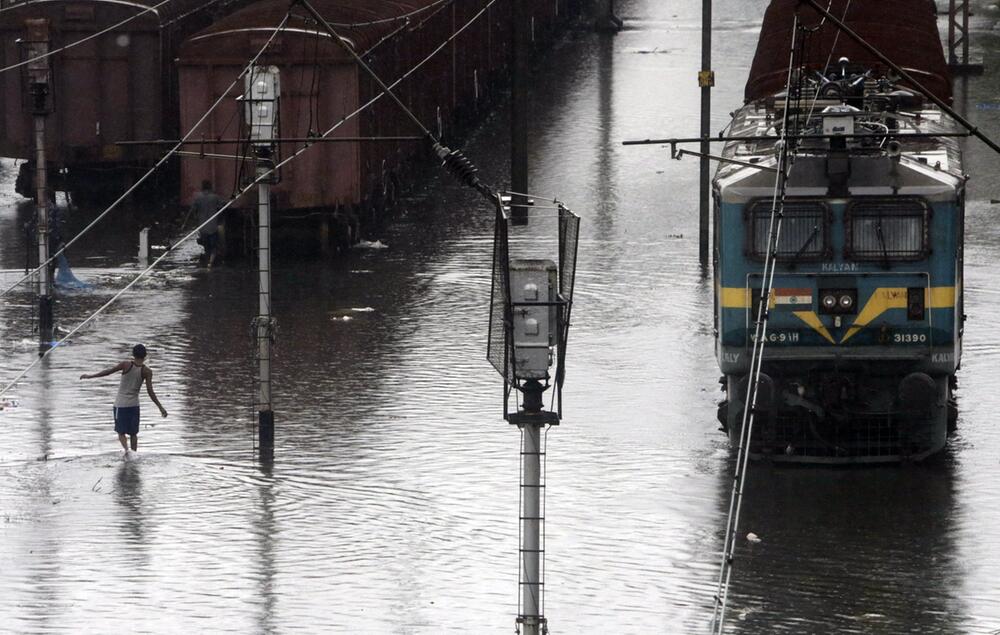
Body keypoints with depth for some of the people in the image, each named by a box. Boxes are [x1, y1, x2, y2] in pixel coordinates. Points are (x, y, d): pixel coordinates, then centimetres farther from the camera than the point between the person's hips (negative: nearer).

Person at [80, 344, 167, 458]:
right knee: (133, 433, 15)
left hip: (120, 404, -1)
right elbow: (150, 392, -11)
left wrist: (90, 376, 3)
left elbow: (108, 371, -7)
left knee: (121, 432, 5)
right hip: (134, 404, 1)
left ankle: (126, 449, -20)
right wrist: (160, 407, -4)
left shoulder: (126, 365, -11)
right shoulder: (147, 371, -8)